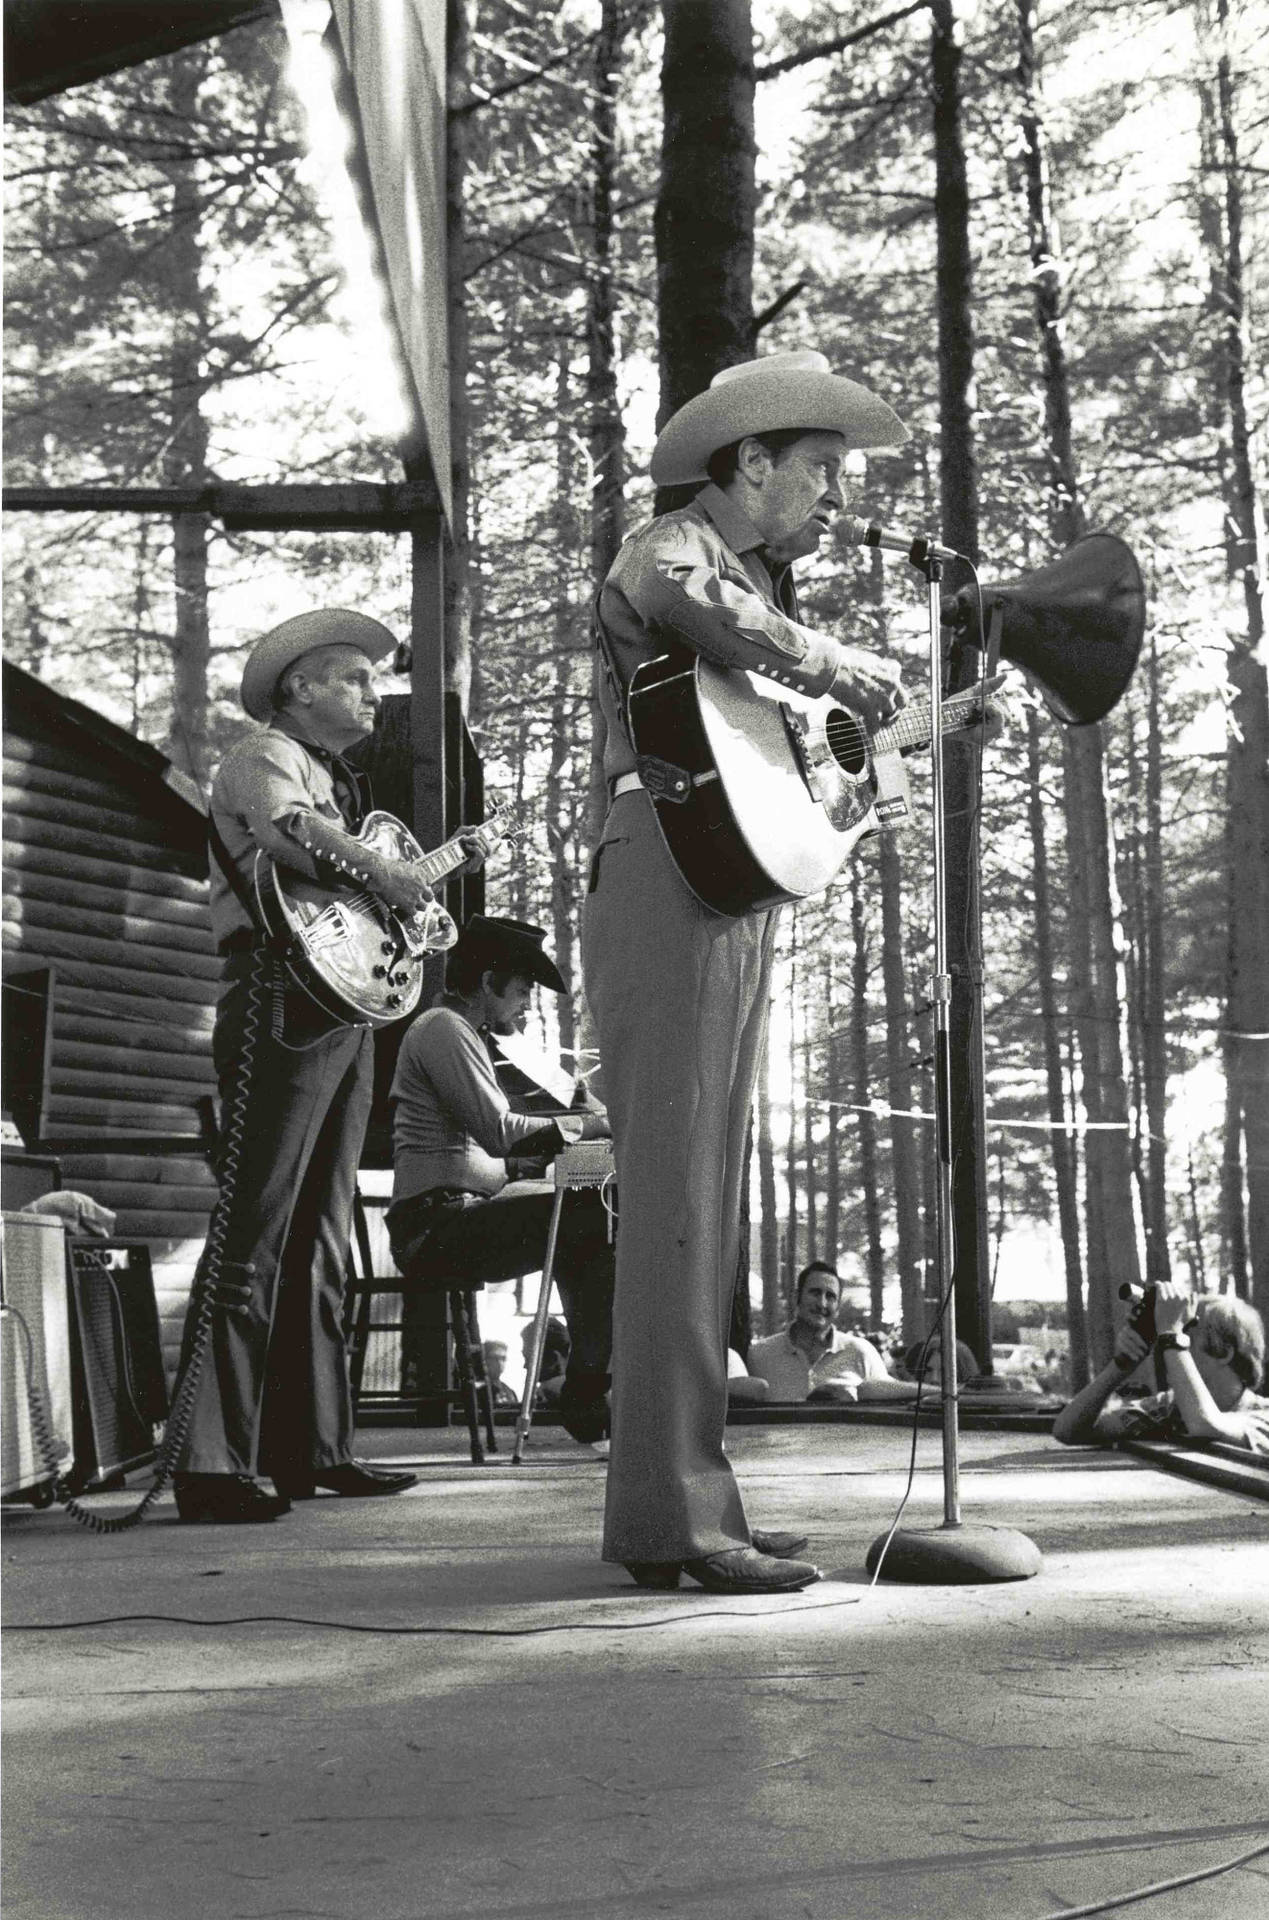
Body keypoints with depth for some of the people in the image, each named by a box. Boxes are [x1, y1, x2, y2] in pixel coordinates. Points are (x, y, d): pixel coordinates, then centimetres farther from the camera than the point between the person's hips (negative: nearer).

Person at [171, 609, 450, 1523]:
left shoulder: (342, 782, 28)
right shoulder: (266, 755, 1)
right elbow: (285, 827, -23)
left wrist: (422, 900, 14)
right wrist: (382, 874, -20)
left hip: (348, 1012, 10)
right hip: (282, 995, -10)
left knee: (319, 1239, 9)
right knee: (254, 1232, -14)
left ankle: (310, 1446, 13)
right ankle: (211, 1463, -17)